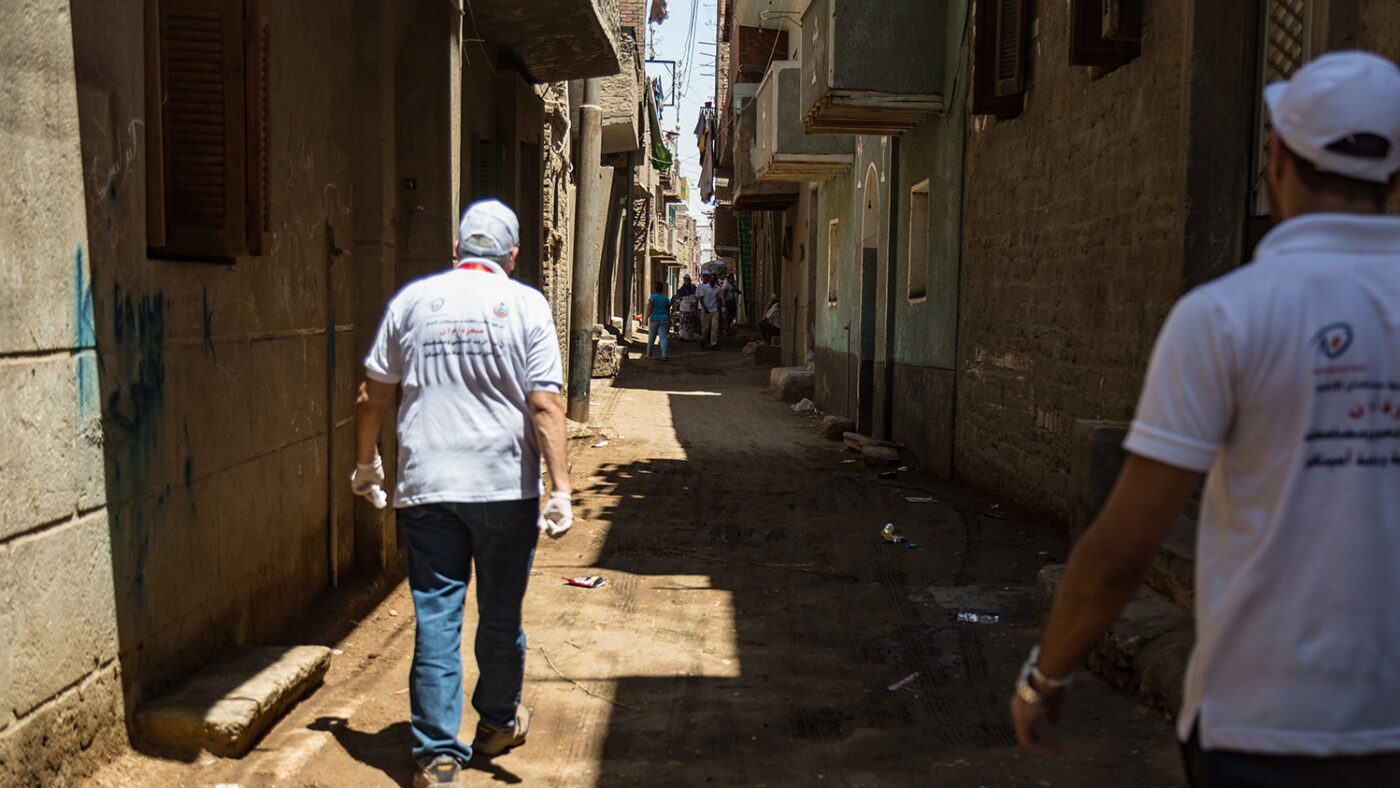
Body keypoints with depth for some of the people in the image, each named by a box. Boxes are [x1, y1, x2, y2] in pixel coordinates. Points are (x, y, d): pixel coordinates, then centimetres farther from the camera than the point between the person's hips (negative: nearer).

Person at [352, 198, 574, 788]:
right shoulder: (526, 304, -1)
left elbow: (372, 394, 9)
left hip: (426, 488, 1)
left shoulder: (412, 300, 5)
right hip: (505, 485, -1)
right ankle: (498, 723, 33)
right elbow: (544, 405, -10)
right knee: (500, 612, 15)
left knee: (435, 616, 5)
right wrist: (560, 489, -11)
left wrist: (365, 462, 23)